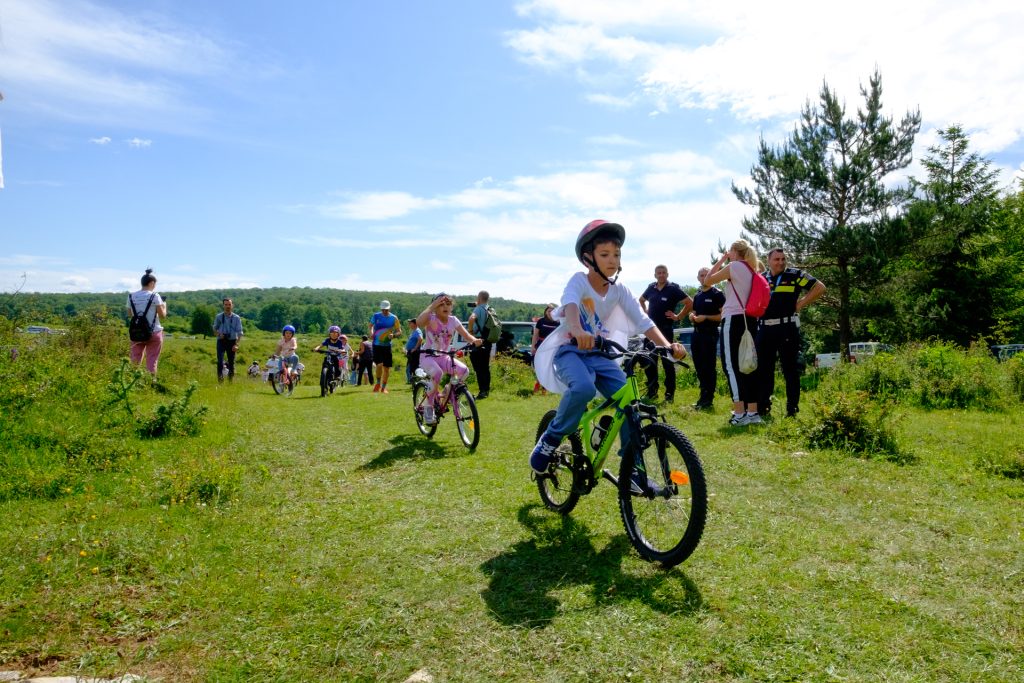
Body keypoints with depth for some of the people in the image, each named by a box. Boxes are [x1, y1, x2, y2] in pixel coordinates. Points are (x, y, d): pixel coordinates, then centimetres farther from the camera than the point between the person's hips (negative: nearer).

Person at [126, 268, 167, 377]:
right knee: (152, 361, 3)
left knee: (135, 361, 12)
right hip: (154, 332, -4)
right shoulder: (154, 296, -10)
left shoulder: (131, 296, 4)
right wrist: (164, 306, 11)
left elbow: (130, 313, 13)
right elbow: (162, 315, -7)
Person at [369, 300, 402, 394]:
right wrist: (371, 332, -3)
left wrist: (393, 335, -18)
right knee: (379, 365, -15)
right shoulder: (376, 316, 1)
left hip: (387, 345, 1)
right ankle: (378, 383, 10)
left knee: (386, 367, 4)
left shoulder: (394, 318, -2)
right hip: (376, 344, -1)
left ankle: (383, 387, 19)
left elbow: (399, 331, 3)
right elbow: (371, 325, 17)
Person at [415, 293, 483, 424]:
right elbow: (418, 322, -36)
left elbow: (466, 334, -9)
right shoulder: (431, 319, -12)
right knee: (438, 373, -37)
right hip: (428, 357, -4)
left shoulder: (453, 320, 0)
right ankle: (429, 406, -15)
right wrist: (432, 306, -32)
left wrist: (474, 340, -31)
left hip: (444, 358, 5)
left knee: (464, 370, -22)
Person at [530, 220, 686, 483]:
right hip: (570, 351, -5)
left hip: (599, 354, 5)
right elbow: (570, 304, -37)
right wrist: (577, 330, -59)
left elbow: (643, 321, -11)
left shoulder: (620, 290, -1)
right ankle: (550, 440, -12)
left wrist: (667, 345, -30)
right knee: (583, 388, -36)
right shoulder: (579, 281, -14)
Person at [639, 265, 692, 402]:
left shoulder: (673, 288, -6)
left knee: (668, 361, -2)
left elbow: (689, 303, -7)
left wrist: (678, 316, -7)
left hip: (665, 329, -5)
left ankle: (670, 393, 4)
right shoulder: (651, 288, 8)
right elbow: (641, 300, 28)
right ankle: (652, 390, 20)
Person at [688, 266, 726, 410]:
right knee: (699, 366, 10)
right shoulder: (697, 296, 17)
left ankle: (708, 399, 0)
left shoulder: (717, 294, -5)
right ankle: (703, 395, 20)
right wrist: (692, 316, 4)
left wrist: (706, 317, -19)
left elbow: (723, 315, -11)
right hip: (697, 333, 7)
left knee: (709, 367, -4)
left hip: (710, 334, -7)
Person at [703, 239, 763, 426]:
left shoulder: (734, 266, -6)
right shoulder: (752, 270, 16)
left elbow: (707, 281, -1)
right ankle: (753, 412, 9)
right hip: (750, 320, 8)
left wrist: (720, 260, 7)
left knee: (731, 366, -7)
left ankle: (740, 413, -12)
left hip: (733, 320, -8)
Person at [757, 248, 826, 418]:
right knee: (764, 368, 7)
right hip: (765, 328, 4)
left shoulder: (795, 275, 2)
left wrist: (801, 303, -5)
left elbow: (820, 287, -2)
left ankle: (792, 408, 7)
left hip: (787, 328, -4)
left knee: (790, 368, 1)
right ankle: (763, 407, 15)